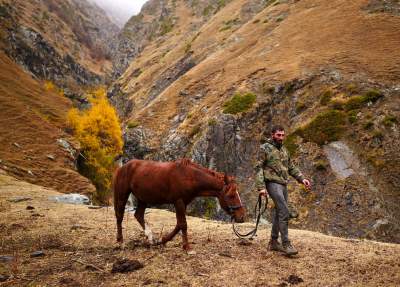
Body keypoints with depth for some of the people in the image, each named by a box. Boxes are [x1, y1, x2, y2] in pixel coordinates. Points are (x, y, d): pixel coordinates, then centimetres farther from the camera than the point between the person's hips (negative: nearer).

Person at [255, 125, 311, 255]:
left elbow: (291, 167, 19)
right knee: (284, 212, -15)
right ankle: (286, 244, -11)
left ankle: (273, 242, 22)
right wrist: (261, 187, -17)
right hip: (273, 183, -8)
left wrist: (302, 178, 6)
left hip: (283, 184, 8)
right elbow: (259, 168, -9)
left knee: (279, 213, 12)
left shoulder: (284, 150, 16)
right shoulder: (265, 148, -5)